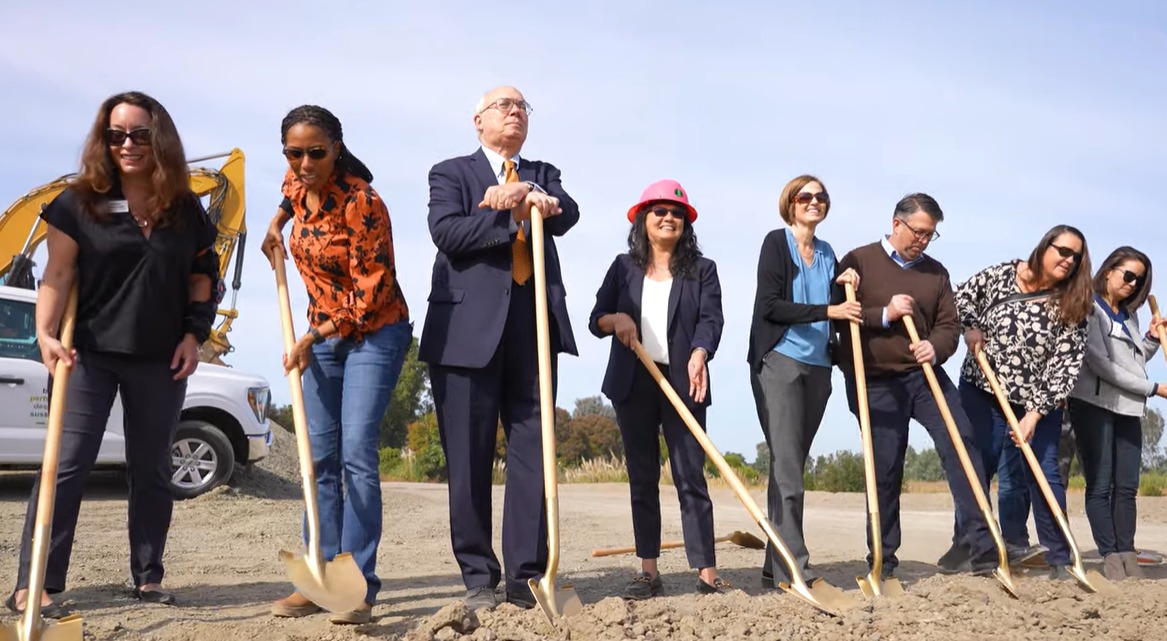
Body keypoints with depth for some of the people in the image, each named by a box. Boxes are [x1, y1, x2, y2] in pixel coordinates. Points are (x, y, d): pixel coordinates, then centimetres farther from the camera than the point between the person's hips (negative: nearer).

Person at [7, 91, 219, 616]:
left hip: (161, 358, 3)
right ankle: (34, 585, 1)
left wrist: (195, 334, 0)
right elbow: (58, 275, -6)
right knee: (68, 463, -5)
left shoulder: (187, 210, 5)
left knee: (151, 468, 9)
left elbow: (203, 276, 12)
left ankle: (148, 576, 20)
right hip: (90, 354, -2)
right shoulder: (80, 202, -2)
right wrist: (46, 333, -19)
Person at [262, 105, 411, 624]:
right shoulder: (297, 184, 0)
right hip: (322, 333, 7)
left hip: (374, 332, -7)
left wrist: (313, 337, -17)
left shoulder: (360, 201, -22)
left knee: (356, 453, -14)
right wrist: (277, 223, 12)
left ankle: (359, 584, -8)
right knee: (319, 456, 5)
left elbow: (373, 289, -21)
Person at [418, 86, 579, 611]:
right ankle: (478, 577, 11)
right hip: (469, 328, -3)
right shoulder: (451, 173, 11)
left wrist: (542, 200, -21)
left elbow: (568, 215, -2)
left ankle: (527, 576, 9)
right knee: (468, 459, 1)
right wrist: (511, 216, -12)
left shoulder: (543, 174, 20)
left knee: (533, 451, 2)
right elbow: (446, 232, -9)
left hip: (535, 327, 3)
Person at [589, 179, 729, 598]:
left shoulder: (701, 270, 8)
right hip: (634, 384, 2)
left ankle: (707, 573, -2)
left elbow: (711, 319, -6)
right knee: (642, 477, 6)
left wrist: (699, 354, -25)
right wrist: (615, 319, -12)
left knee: (691, 477, -4)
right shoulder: (624, 268, 13)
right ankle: (649, 571, 11)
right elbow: (595, 320, 12)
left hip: (683, 383, -2)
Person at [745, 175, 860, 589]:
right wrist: (828, 310, -17)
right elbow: (769, 305, -12)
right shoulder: (776, 243, -1)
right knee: (787, 466, -12)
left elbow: (836, 312, 18)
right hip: (779, 362, -6)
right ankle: (793, 568, -13)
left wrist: (846, 287, 1)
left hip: (818, 366, 6)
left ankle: (776, 568, 12)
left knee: (794, 465, 7)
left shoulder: (828, 254, 17)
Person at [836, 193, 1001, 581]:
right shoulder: (859, 262, 1)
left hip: (925, 375, 3)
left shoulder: (936, 272, 13)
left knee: (961, 443, -14)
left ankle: (983, 548, -12)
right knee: (885, 472, 1)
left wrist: (935, 348, -14)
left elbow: (949, 326, 8)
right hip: (875, 384, -3)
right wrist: (885, 314, -18)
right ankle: (883, 563, 14)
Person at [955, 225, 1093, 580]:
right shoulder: (998, 275, -7)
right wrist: (971, 327, -9)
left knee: (1045, 474, 1)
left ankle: (1058, 559, 10)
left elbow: (1066, 365, -12)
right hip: (981, 393, 0)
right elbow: (960, 298, 9)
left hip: (1039, 403, 0)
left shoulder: (1071, 307, -7)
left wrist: (1036, 412, -19)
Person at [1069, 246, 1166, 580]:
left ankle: (1127, 557, 5)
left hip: (1129, 408, 7)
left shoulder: (1130, 315, 19)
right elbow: (1100, 363, -13)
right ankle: (1110, 557, -5)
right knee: (1100, 485, -5)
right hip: (1094, 404, -7)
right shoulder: (1089, 308, -5)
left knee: (1127, 487, 4)